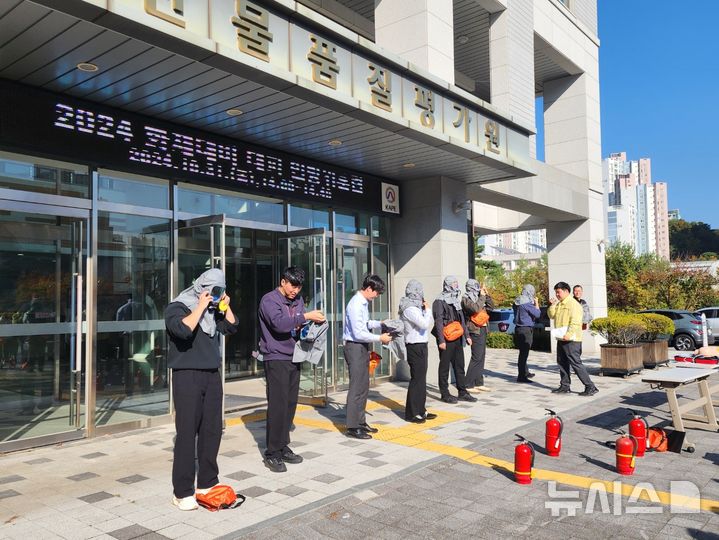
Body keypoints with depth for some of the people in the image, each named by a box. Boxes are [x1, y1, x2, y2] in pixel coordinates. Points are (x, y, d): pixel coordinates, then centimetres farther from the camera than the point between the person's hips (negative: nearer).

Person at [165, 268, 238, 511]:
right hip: (187, 375, -6)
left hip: (212, 374, 7)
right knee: (187, 432, -5)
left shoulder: (213, 309, 15)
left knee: (212, 430, 8)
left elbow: (231, 327, 16)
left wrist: (225, 306, 5)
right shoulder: (177, 307, -5)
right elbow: (183, 329, -25)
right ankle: (182, 492, 3)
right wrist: (201, 306, -18)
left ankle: (207, 483, 21)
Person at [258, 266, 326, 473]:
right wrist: (306, 316, -25)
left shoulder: (298, 300, 14)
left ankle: (283, 447, 20)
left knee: (290, 405, 9)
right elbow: (279, 323, -25)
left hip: (294, 359, 7)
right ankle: (272, 453, 1)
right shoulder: (269, 300, -9)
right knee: (278, 406, -7)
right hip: (276, 359, -7)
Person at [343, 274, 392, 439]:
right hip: (355, 348, -10)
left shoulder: (363, 303, 9)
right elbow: (358, 333, -23)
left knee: (363, 387, 16)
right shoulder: (356, 305, -21)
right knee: (357, 388, -4)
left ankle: (361, 421, 26)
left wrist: (380, 324, 12)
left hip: (362, 348, 10)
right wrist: (380, 338, -15)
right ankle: (352, 427, 4)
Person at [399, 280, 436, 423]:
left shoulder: (415, 307, 14)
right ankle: (412, 413, 4)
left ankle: (420, 410, 24)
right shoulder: (410, 309, -17)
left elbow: (430, 324, 19)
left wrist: (425, 309, 8)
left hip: (420, 346, 10)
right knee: (417, 379, -5)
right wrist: (428, 309, -11)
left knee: (421, 379, 14)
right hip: (415, 347, -10)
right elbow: (425, 324, -25)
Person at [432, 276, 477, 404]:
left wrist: (466, 335, 16)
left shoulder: (456, 300, 16)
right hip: (446, 340, -8)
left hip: (457, 339, 8)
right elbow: (438, 322, -14)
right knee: (445, 367, 1)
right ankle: (445, 394, 9)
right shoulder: (440, 302, -9)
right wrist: (441, 340, -19)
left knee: (460, 366, 11)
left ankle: (462, 392, 19)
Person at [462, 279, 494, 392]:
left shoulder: (478, 298, 18)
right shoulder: (466, 299, -8)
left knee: (481, 357, 10)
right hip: (475, 331, -9)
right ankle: (468, 385, -8)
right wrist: (482, 296, -14)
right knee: (476, 358, -11)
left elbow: (491, 307, 19)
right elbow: (476, 308, -25)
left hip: (483, 330, 9)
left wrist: (486, 294, 8)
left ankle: (479, 383, 16)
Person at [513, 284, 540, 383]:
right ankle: (521, 377, -1)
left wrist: (534, 303, 15)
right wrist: (536, 303, 3)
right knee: (524, 353, -4)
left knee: (523, 352, 19)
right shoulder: (527, 303, -17)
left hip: (518, 328, 9)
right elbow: (537, 314, -12)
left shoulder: (518, 302, 10)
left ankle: (525, 372, 33)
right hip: (526, 329, -9)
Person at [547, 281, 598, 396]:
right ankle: (565, 386, 22)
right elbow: (551, 315, 14)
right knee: (562, 363, 13)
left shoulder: (573, 304, -13)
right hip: (561, 339, 9)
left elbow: (575, 322, -21)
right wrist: (552, 305, 1)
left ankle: (590, 387, -5)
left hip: (571, 340, -9)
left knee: (576, 363, -10)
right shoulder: (559, 304, 17)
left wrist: (569, 334, -30)